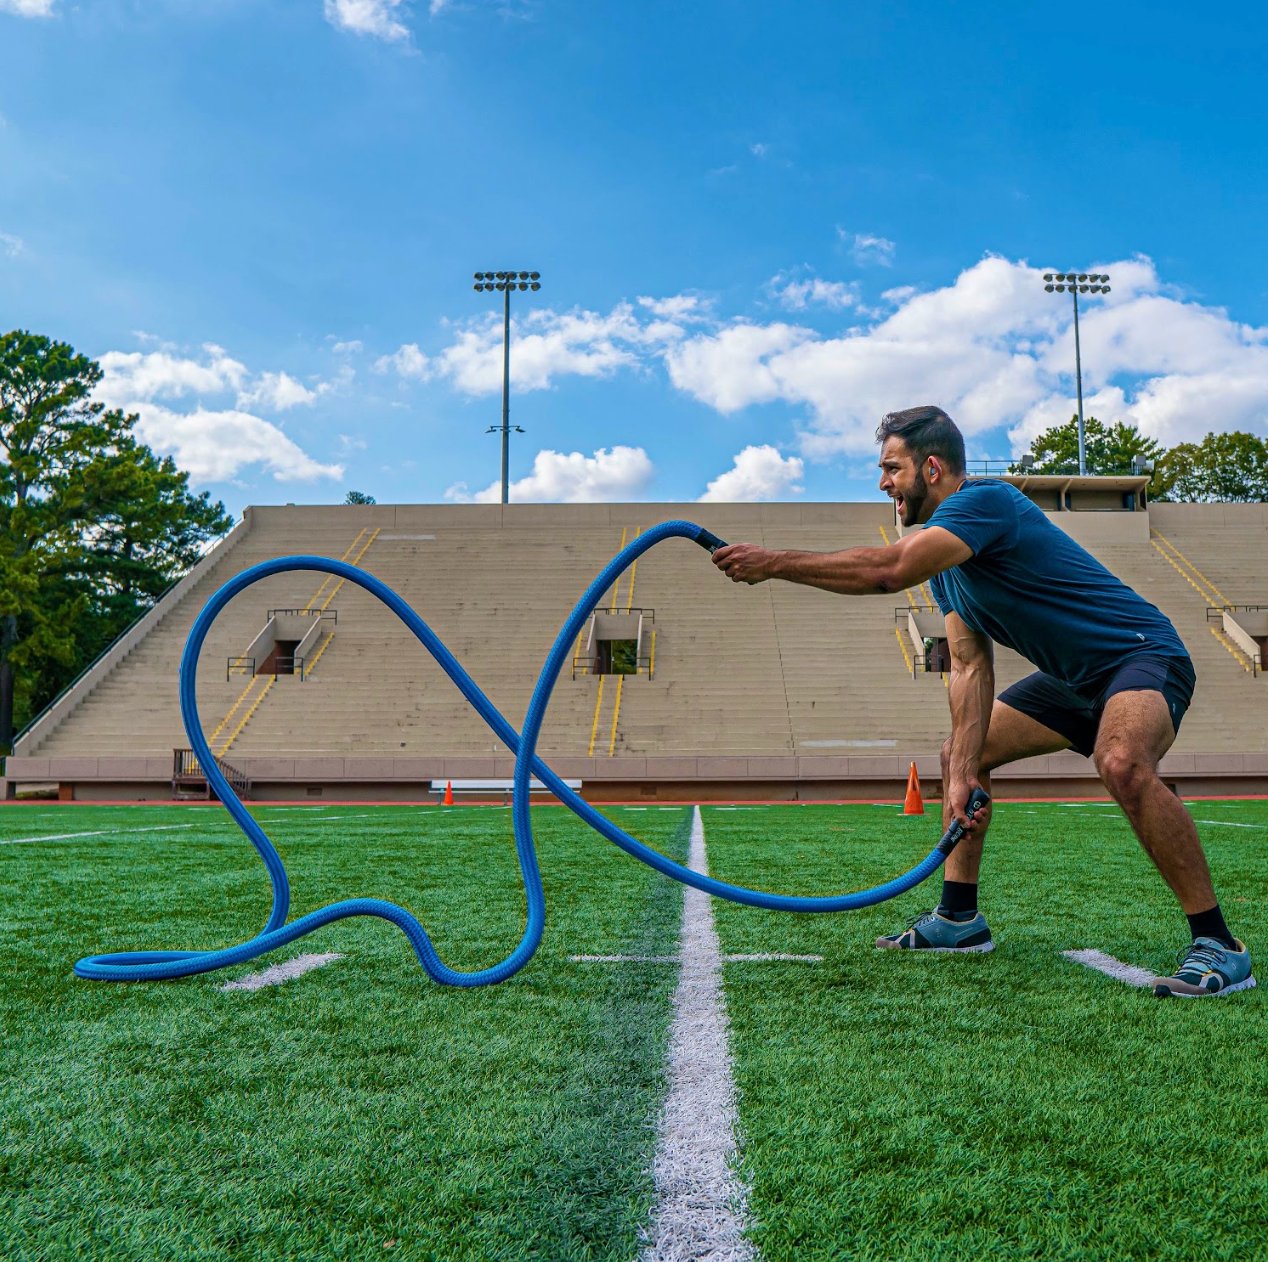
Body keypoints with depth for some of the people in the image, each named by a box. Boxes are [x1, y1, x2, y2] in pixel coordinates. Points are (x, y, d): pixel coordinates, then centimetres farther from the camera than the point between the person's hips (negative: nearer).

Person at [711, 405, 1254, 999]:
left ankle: (1219, 945, -23)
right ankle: (958, 917, 17)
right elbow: (970, 668, -1)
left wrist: (773, 562, -31)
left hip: (1141, 656, -10)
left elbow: (889, 570, -38)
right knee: (958, 752, 10)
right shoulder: (943, 554, 5)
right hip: (1072, 676, 10)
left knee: (1121, 762, -37)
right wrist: (964, 769, -11)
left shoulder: (986, 500, -23)